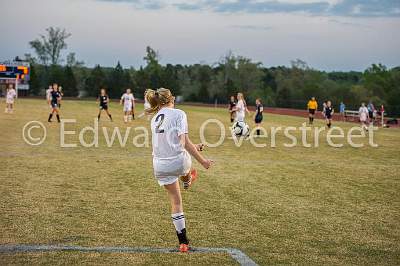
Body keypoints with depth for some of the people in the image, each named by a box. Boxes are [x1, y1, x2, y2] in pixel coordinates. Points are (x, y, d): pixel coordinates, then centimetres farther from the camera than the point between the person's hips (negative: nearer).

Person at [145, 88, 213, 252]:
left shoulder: (155, 120, 12)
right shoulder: (178, 114, -8)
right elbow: (184, 142, -15)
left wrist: (193, 147, 30)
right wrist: (202, 161, -10)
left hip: (160, 166, 5)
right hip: (179, 161, -5)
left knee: (175, 202, 12)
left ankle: (183, 242, 12)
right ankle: (187, 180, 69)